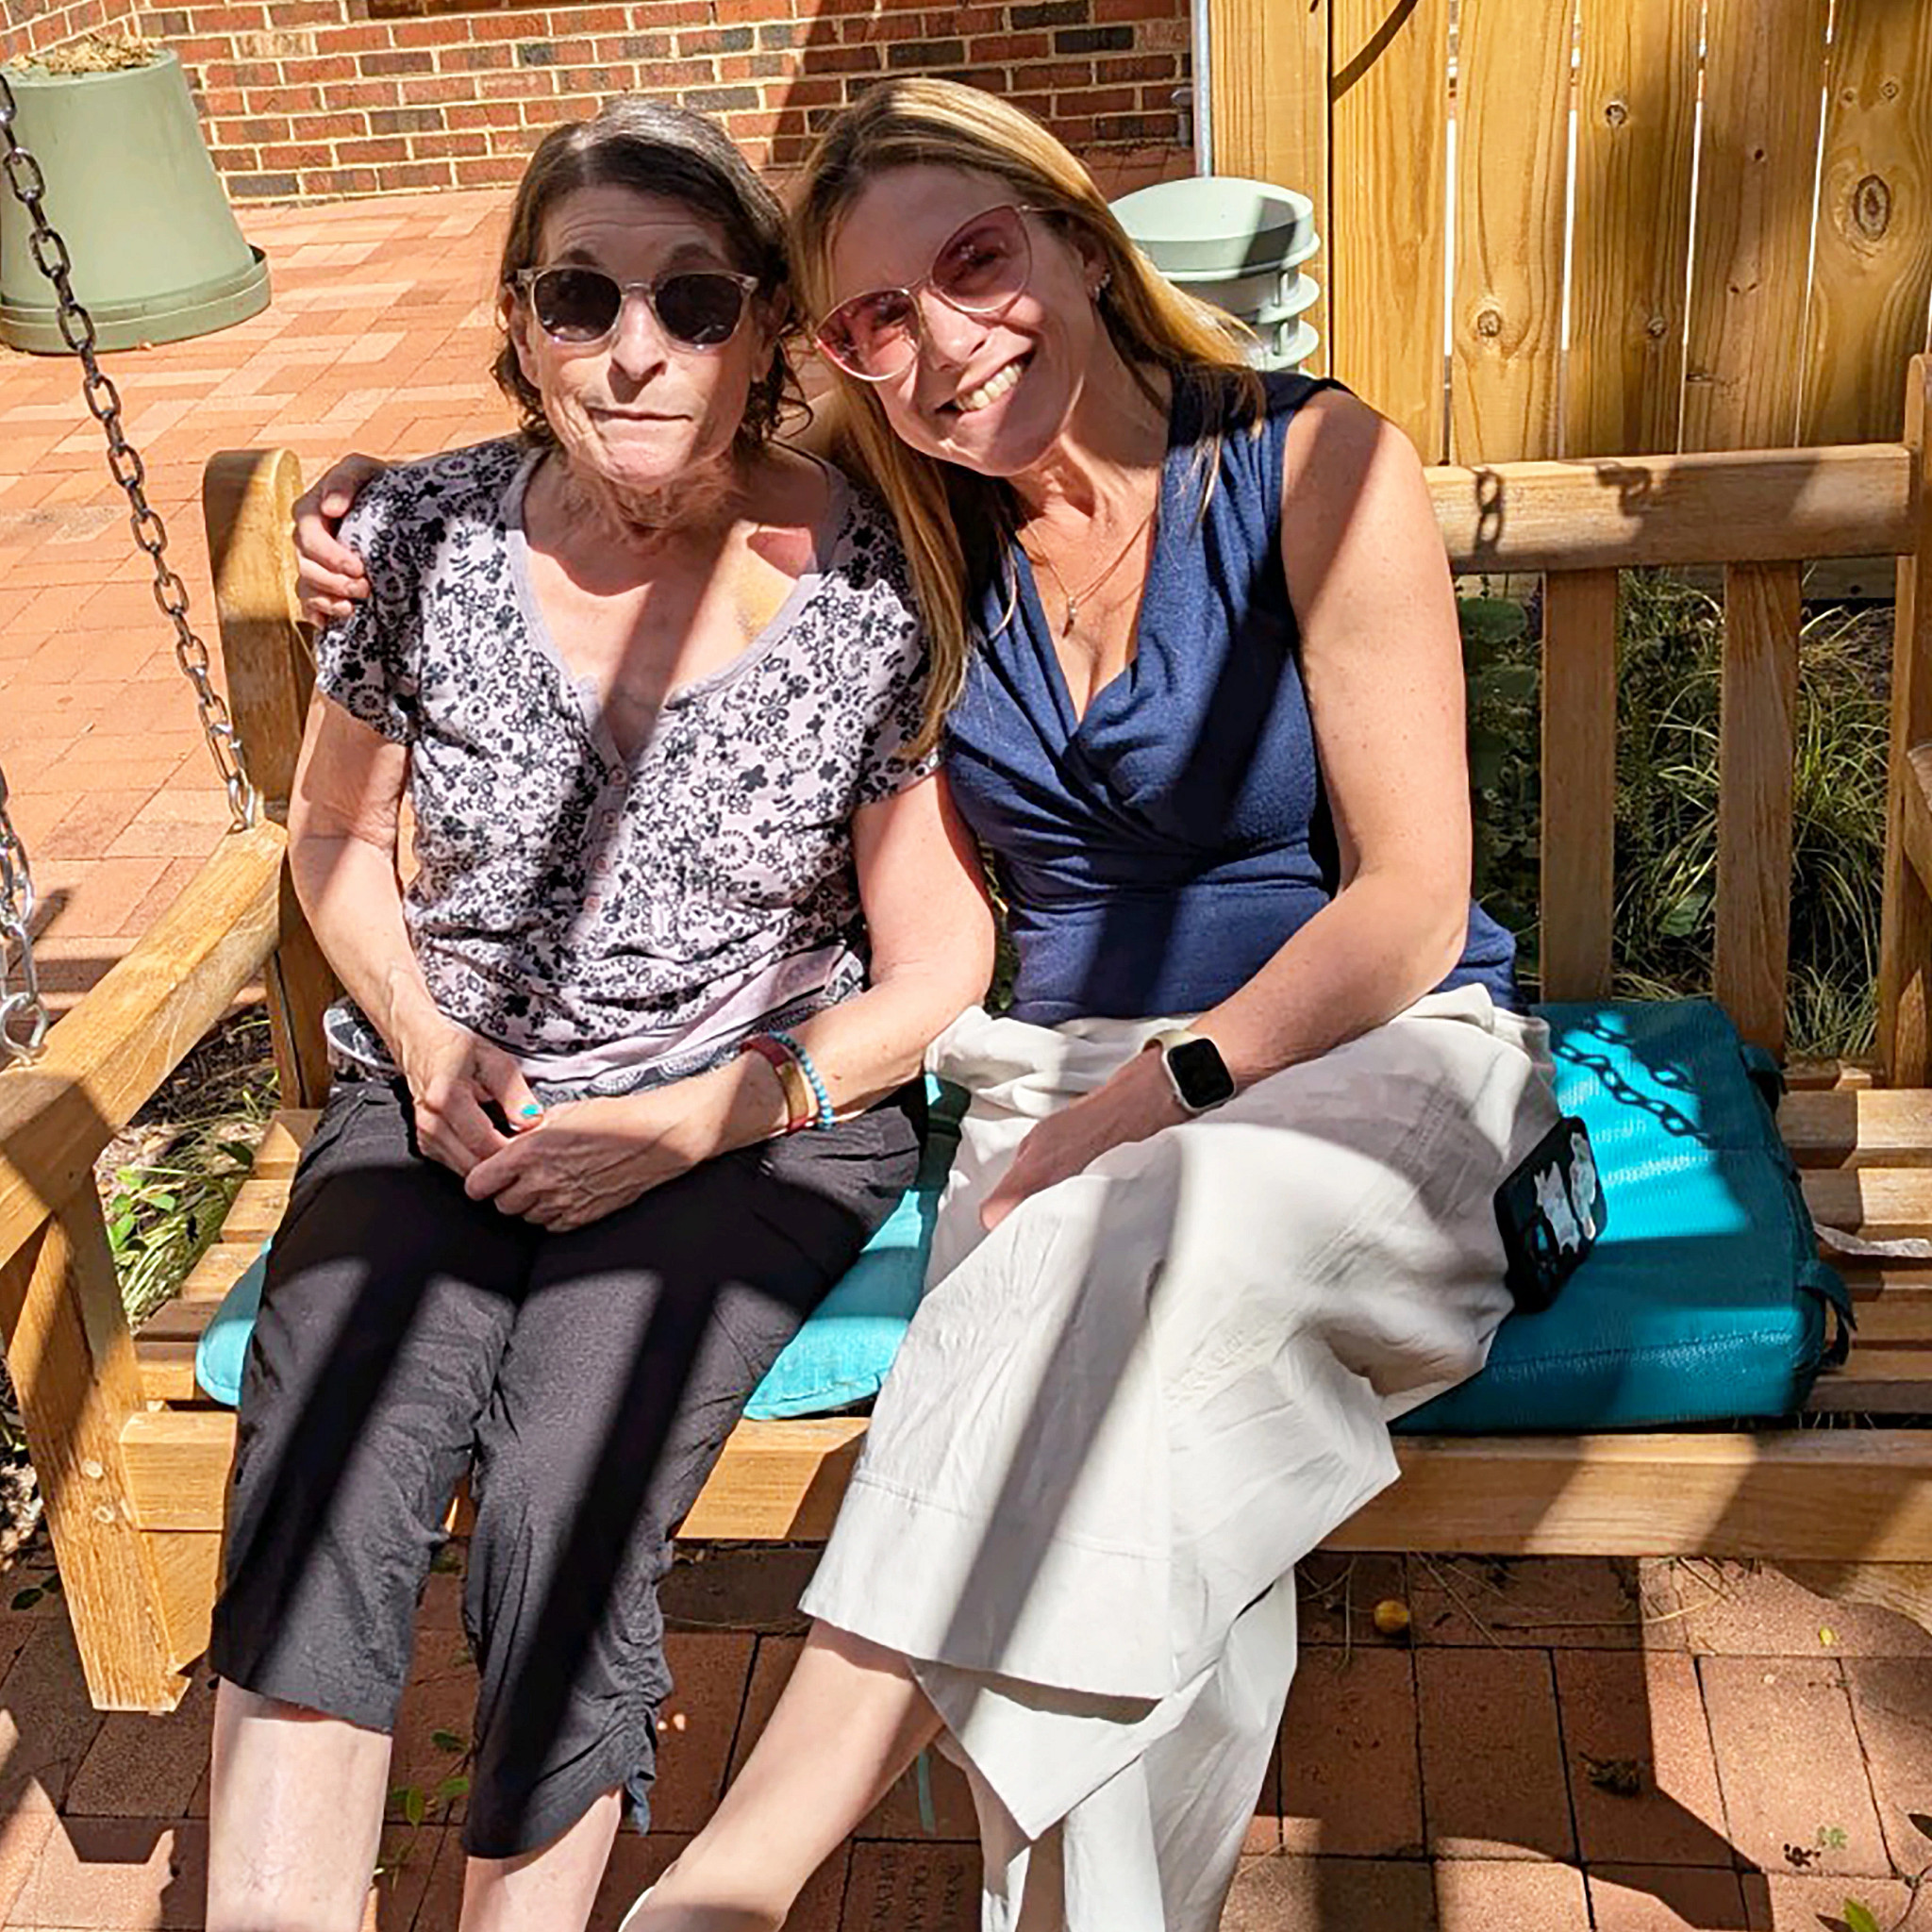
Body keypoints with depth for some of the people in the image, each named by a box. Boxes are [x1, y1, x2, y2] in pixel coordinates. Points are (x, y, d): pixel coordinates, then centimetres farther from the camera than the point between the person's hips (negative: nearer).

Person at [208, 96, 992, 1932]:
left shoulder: (869, 588, -10)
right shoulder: (428, 537, -3)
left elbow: (931, 976, -3)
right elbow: (336, 831, 14)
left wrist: (686, 1125, -13)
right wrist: (426, 1043, -3)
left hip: (761, 1115, -2)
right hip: (453, 1096, 3)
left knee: (559, 1518, -25)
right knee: (315, 1497, -23)